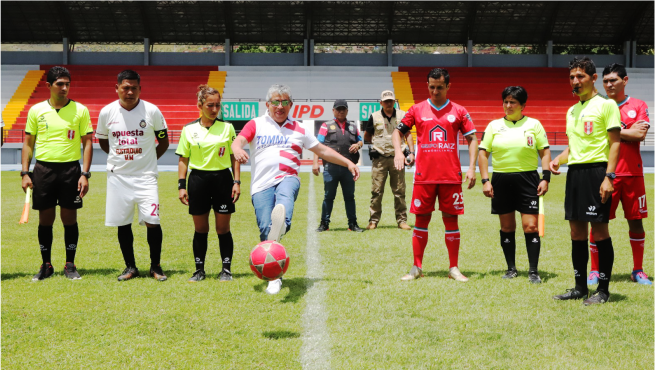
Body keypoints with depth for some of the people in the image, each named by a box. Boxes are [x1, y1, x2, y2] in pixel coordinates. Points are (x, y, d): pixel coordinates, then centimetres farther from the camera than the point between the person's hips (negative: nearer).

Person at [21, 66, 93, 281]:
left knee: (70, 218, 2)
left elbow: (87, 143, 3)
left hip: (70, 168, -1)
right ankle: (46, 265, 16)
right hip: (43, 168, 1)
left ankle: (70, 265, 13)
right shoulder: (36, 110, 6)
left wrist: (85, 174, -5)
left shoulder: (80, 110, 2)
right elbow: (28, 143, 10)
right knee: (45, 219, 5)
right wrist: (25, 173, 2)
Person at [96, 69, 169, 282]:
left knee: (151, 221, -9)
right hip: (117, 176, 2)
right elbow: (102, 141, 16)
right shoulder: (107, 112, 0)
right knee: (122, 223, 5)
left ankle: (155, 266, 8)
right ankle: (130, 267, 19)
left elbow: (163, 142, 7)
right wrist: (120, 158, 11)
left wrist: (145, 160, 5)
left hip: (145, 176, -2)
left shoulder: (152, 111, -4)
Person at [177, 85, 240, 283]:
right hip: (198, 179, 1)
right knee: (200, 229, 7)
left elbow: (234, 157, 5)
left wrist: (236, 181, -3)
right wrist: (181, 186, -1)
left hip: (222, 178, 0)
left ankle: (226, 269, 13)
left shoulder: (227, 127, 2)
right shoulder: (189, 129, 2)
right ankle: (199, 269, 18)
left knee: (223, 228, 3)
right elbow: (183, 159, 5)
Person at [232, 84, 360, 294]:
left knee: (285, 194, -37)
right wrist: (238, 150, -25)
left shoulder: (298, 129, 22)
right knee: (265, 228, -13)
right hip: (261, 184, 0)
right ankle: (274, 277, -1)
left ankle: (282, 224, -71)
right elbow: (238, 141, -1)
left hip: (288, 178, 0)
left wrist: (348, 163, 20)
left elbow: (323, 150, 27)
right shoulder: (256, 124, 16)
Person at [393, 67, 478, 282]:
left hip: (451, 175, 0)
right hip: (424, 175, 0)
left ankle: (453, 268, 12)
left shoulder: (458, 111, 6)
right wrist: (398, 152, -7)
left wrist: (472, 168, -3)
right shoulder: (417, 110, 7)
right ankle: (416, 268, 12)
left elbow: (472, 139, 7)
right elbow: (398, 132, 12)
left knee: (451, 219, 3)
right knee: (421, 219, 3)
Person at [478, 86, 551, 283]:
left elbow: (545, 152, 5)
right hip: (501, 180, 2)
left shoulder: (534, 124, 5)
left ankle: (533, 271, 0)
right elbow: (482, 152, 6)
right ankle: (511, 269, 19)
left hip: (527, 178, -2)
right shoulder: (494, 125, 7)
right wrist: (485, 180, -2)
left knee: (531, 226, -7)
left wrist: (545, 177, -5)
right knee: (507, 227, 7)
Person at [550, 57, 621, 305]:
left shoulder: (606, 105, -3)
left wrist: (609, 177, -17)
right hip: (574, 172, 7)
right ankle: (580, 287, 17)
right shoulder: (572, 111, 18)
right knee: (577, 232, 8)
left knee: (599, 230, -4)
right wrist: (558, 160, 5)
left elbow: (615, 143, -8)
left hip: (596, 170, -7)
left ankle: (603, 290, 4)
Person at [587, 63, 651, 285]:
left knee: (636, 221, 5)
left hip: (632, 173, 1)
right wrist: (629, 132, -7)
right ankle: (595, 271, 8)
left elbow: (640, 135, -8)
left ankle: (638, 271, 17)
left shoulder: (638, 106, 6)